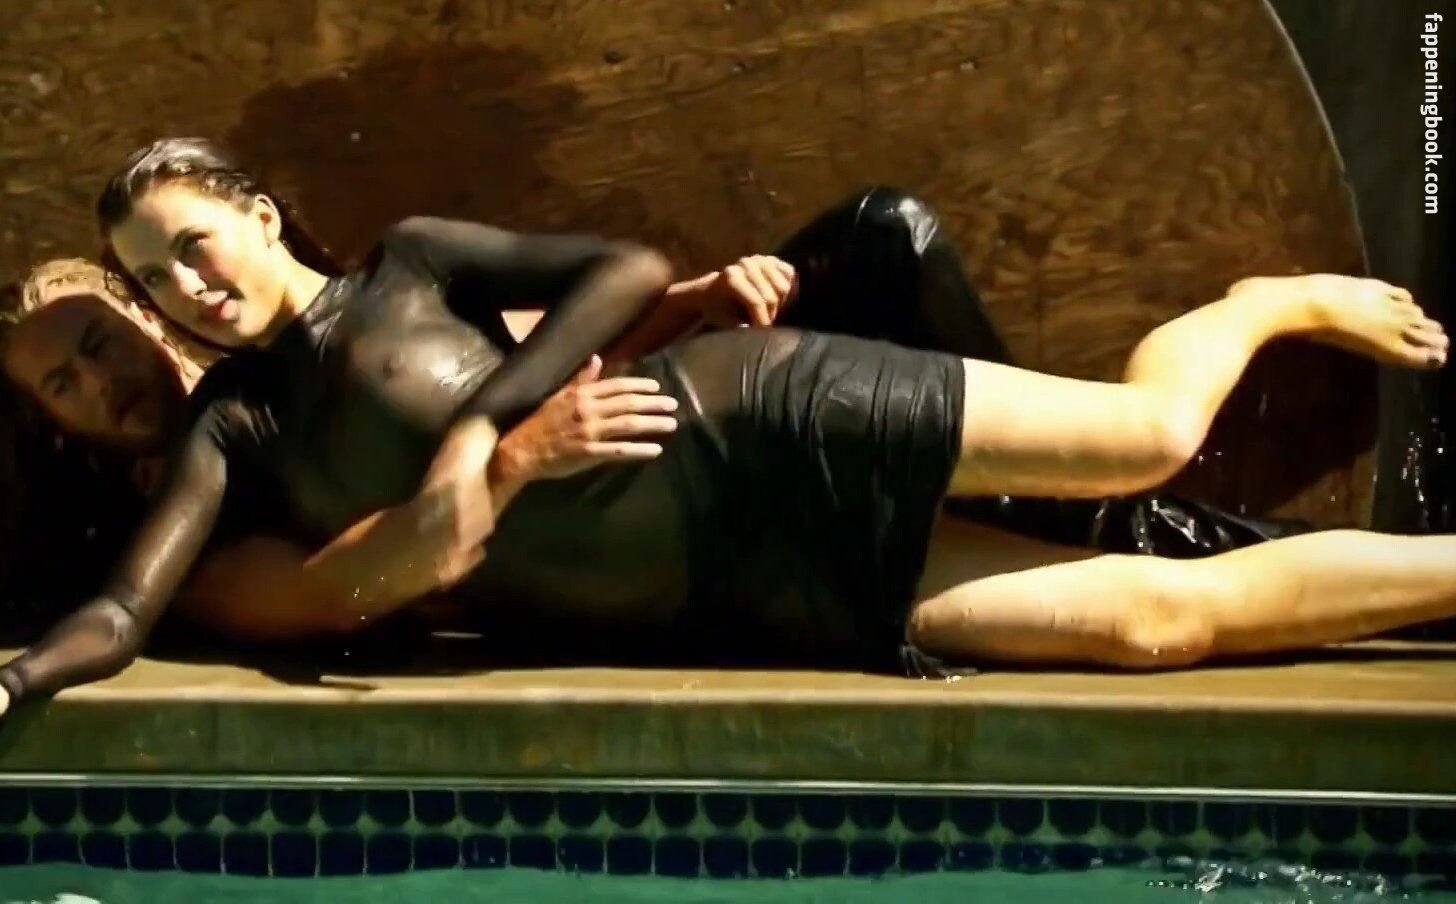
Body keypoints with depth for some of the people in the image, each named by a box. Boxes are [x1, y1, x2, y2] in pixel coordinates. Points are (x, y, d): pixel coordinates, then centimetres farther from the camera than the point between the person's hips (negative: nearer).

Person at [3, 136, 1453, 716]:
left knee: (1150, 432, -14)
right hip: (743, 590, 2)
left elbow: (634, 271, -5)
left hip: (755, 426, -2)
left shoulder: (409, 260, 5)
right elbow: (125, 615, 2)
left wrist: (478, 422, -16)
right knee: (1169, 614, -7)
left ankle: (1273, 302, 20)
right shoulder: (231, 431, 12)